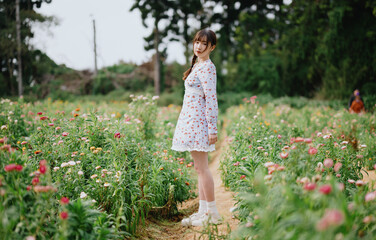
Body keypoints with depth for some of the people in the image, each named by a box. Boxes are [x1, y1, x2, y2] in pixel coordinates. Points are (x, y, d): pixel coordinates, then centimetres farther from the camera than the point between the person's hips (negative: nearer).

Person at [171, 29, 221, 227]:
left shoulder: (207, 67, -13)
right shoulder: (197, 65, 17)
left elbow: (211, 99, -17)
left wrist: (212, 129, -20)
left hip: (198, 121, -10)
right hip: (191, 121, 10)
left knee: (201, 167, -6)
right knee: (199, 168, 11)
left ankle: (212, 212, 2)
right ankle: (203, 210, 16)